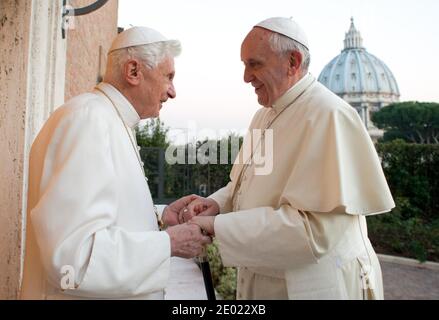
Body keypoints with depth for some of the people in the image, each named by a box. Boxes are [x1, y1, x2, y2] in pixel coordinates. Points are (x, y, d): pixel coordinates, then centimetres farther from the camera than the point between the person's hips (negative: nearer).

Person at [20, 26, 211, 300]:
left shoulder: (112, 123, 10)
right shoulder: (88, 119, -21)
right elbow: (73, 255, -30)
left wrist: (162, 216, 2)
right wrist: (169, 243, -20)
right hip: (90, 292, -9)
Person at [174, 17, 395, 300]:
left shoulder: (329, 116, -21)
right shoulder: (265, 115, 7)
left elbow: (316, 228, -27)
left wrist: (217, 226, -25)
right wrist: (218, 203, -7)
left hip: (313, 285, -7)